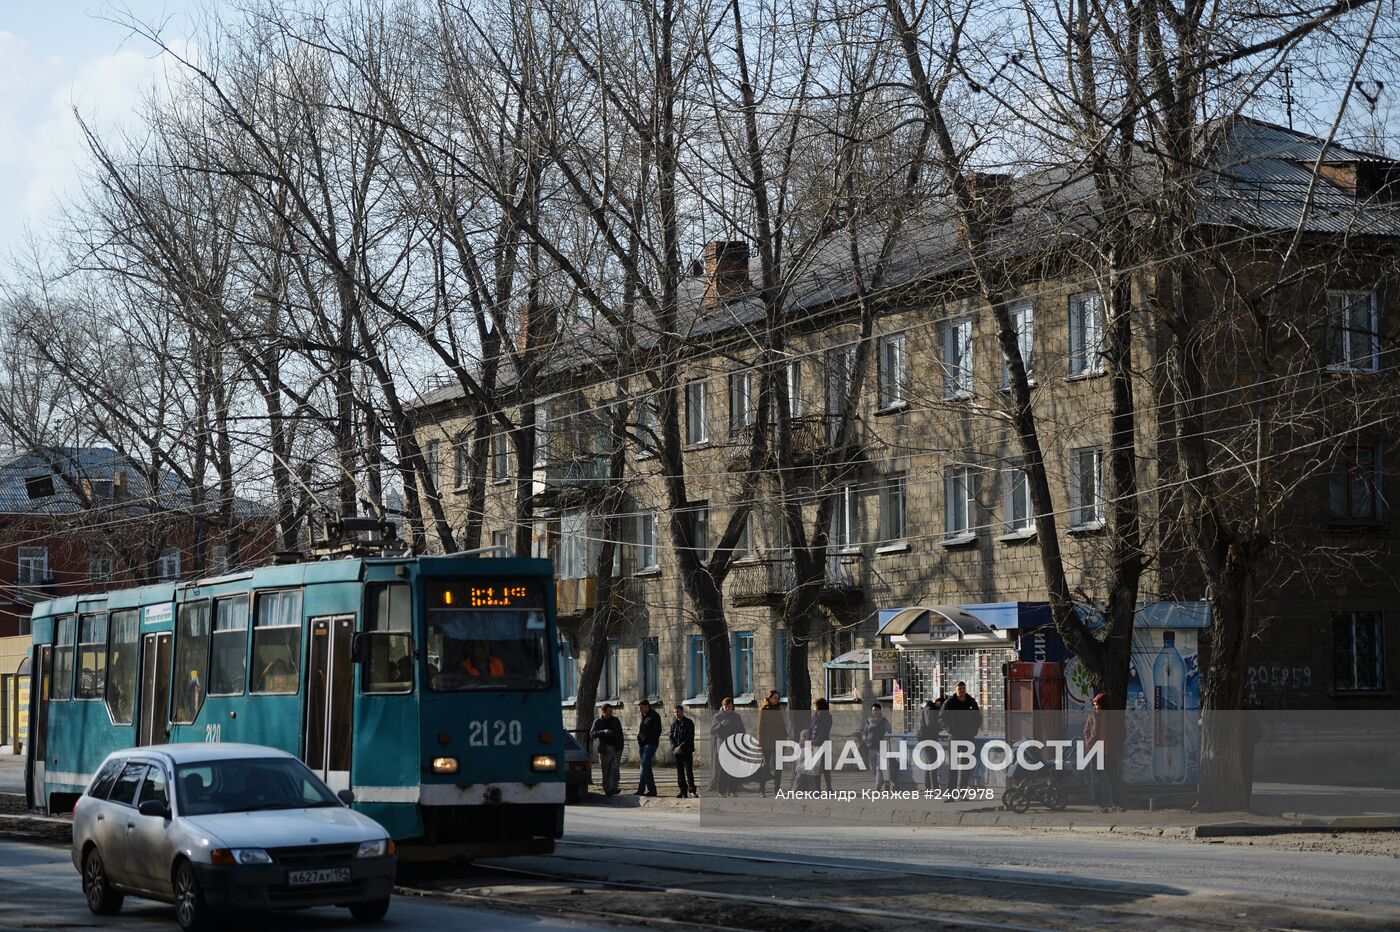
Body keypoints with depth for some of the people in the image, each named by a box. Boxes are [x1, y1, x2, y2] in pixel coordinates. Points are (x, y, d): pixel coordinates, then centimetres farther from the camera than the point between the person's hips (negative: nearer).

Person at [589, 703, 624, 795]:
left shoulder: (616, 720, 12)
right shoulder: (598, 722, 5)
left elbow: (620, 735, 16)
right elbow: (592, 734, -8)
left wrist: (620, 747, 6)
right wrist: (603, 732, -24)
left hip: (616, 749, 1)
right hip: (604, 749, -1)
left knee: (614, 769, -12)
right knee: (606, 770, 0)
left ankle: (613, 788, -20)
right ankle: (606, 789, 5)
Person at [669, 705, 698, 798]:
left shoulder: (689, 723, -2)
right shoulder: (673, 724, 12)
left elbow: (690, 737, -9)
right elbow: (671, 737, 10)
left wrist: (681, 747, -15)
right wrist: (674, 747, -6)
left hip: (687, 751, -5)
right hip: (677, 751, 5)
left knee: (689, 771, -7)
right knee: (680, 771, 4)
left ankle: (692, 790, -4)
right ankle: (683, 791, 8)